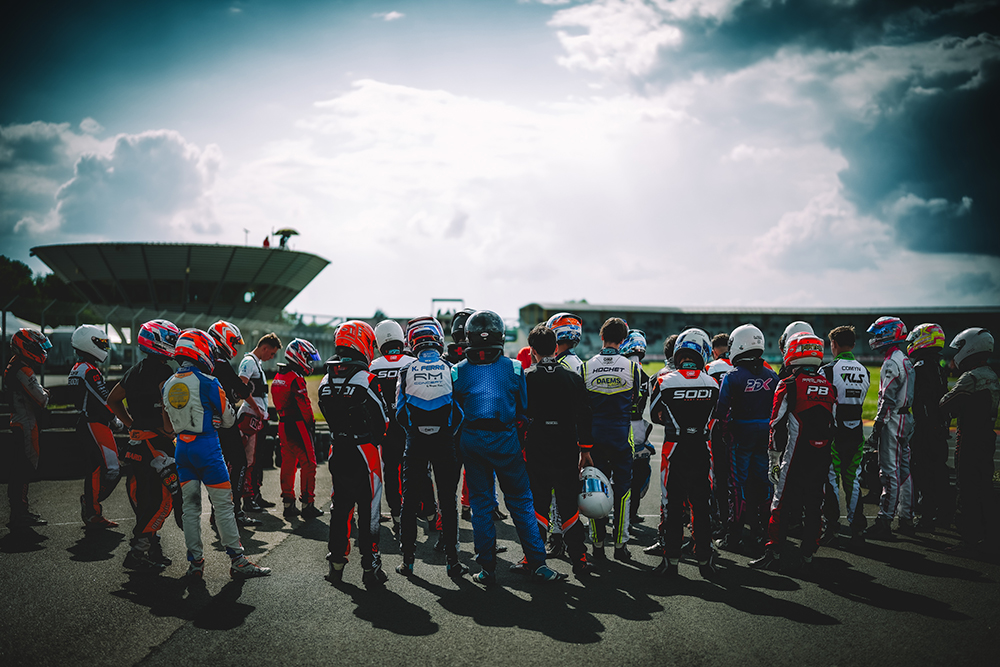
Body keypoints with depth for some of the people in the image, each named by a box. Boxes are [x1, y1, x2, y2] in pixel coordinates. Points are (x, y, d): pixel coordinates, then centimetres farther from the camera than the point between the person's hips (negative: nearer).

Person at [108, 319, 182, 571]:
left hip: (137, 442, 9)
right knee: (164, 498, -5)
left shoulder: (135, 371, 16)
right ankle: (137, 552, -5)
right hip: (157, 443, -9)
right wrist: (170, 430, -15)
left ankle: (151, 548, 20)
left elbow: (112, 400, 25)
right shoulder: (163, 372, -12)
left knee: (146, 499, 14)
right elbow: (167, 405, -27)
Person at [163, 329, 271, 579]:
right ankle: (237, 561, 2)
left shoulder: (168, 385, 7)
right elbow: (229, 419, -4)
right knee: (223, 505, -1)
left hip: (182, 447, 6)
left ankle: (195, 563, 13)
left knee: (190, 506, 11)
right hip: (206, 446, -6)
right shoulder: (207, 382, -12)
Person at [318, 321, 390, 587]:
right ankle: (370, 567, 7)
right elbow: (381, 421, -9)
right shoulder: (366, 380, -15)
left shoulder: (326, 382, 4)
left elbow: (329, 417, 11)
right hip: (365, 453, -6)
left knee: (340, 508, 15)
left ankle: (336, 563, 20)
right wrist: (375, 438, 11)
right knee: (368, 510, 2)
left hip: (339, 453, 6)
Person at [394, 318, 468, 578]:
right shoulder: (450, 369, -3)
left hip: (415, 442, 1)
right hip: (444, 442, 0)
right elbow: (460, 409, 1)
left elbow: (399, 412, 2)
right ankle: (452, 560, 8)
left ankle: (407, 559, 12)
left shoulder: (406, 371, -2)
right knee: (448, 500, 6)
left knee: (410, 500, 9)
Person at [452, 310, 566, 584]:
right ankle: (537, 564, 10)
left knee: (480, 503, 9)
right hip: (505, 438, -1)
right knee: (520, 502, 9)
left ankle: (487, 568, 11)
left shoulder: (458, 372, -4)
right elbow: (523, 407, 3)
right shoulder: (514, 368, -5)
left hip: (472, 440, 1)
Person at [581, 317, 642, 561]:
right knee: (622, 488, 7)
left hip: (595, 434, 1)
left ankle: (597, 543, 13)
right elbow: (635, 401, 7)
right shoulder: (632, 366, -6)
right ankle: (620, 544, 9)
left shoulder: (587, 366, -5)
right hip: (622, 434, -1)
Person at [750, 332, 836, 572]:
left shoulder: (788, 385, -7)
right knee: (814, 504, 12)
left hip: (796, 455, -5)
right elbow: (833, 423, 13)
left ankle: (774, 553, 2)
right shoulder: (829, 387, 9)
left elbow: (778, 426, -7)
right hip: (822, 457, 5)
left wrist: (774, 458, 0)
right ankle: (808, 553, 16)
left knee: (783, 504, 1)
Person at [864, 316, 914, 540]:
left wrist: (876, 429, -18)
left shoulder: (891, 363, -16)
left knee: (889, 473, -10)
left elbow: (887, 400, -20)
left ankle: (884, 523, -10)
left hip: (892, 421, -10)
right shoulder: (906, 361, 16)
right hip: (906, 420, 10)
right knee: (903, 470, 14)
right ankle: (906, 519, 21)